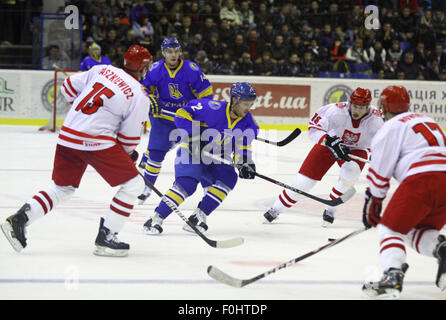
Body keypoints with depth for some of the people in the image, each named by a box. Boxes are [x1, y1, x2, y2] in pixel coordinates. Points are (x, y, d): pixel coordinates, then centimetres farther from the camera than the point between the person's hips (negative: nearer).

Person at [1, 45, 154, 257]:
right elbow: (129, 138, -3)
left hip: (67, 136, 7)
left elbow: (68, 87, 14)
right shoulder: (140, 97, -6)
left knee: (62, 188, 23)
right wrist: (130, 156, 17)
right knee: (133, 184, 5)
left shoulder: (102, 70, 9)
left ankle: (19, 219, 12)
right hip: (97, 142, -7)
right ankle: (105, 239, 0)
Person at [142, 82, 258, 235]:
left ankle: (198, 217, -10)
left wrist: (244, 162, -21)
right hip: (191, 151, -6)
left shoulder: (247, 123, -5)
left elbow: (242, 147, -1)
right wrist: (193, 135, -26)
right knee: (187, 184, -24)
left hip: (217, 158, 6)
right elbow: (182, 114, -20)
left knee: (228, 178, -19)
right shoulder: (215, 109, -24)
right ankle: (156, 219, -17)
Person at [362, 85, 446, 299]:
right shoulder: (427, 120, 31)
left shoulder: (392, 127, 7)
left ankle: (393, 276, -22)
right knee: (420, 231, 21)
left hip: (421, 178, -7)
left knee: (391, 229, 1)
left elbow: (379, 172, 4)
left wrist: (372, 205, 14)